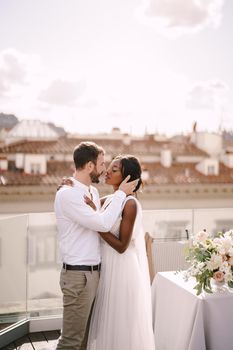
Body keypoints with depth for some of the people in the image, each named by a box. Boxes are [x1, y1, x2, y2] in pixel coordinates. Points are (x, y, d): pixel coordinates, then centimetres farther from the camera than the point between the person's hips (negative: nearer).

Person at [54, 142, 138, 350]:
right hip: (78, 275, -9)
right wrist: (121, 193, -13)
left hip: (94, 272, 9)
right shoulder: (67, 194, -17)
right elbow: (103, 223, -22)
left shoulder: (93, 191, 11)